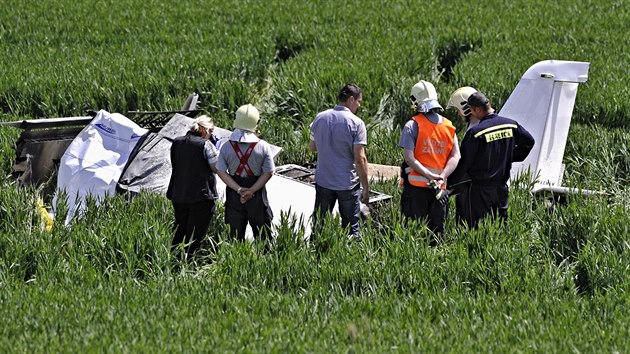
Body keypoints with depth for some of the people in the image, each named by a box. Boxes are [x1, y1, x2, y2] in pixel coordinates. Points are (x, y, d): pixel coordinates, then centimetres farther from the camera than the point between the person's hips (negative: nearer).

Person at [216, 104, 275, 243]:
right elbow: (268, 173, -11)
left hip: (234, 195, 1)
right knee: (262, 235, 10)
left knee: (235, 235, 8)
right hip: (257, 197, -1)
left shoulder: (226, 147, -5)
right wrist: (251, 190, -12)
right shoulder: (263, 147, -9)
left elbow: (221, 172, -7)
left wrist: (238, 189, -11)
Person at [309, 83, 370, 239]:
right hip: (348, 184, -4)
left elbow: (312, 147, 13)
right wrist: (365, 188, -10)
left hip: (323, 181, 4)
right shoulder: (356, 123, -14)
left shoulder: (320, 118, 1)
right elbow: (360, 158, -16)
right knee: (350, 227, 6)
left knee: (319, 226, 13)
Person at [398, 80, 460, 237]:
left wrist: (429, 175, -16)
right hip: (440, 187, 3)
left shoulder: (413, 125, -6)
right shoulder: (448, 126, 7)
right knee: (438, 229, 10)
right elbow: (455, 156, -1)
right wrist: (442, 176, -10)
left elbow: (409, 158, -14)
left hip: (416, 185, -3)